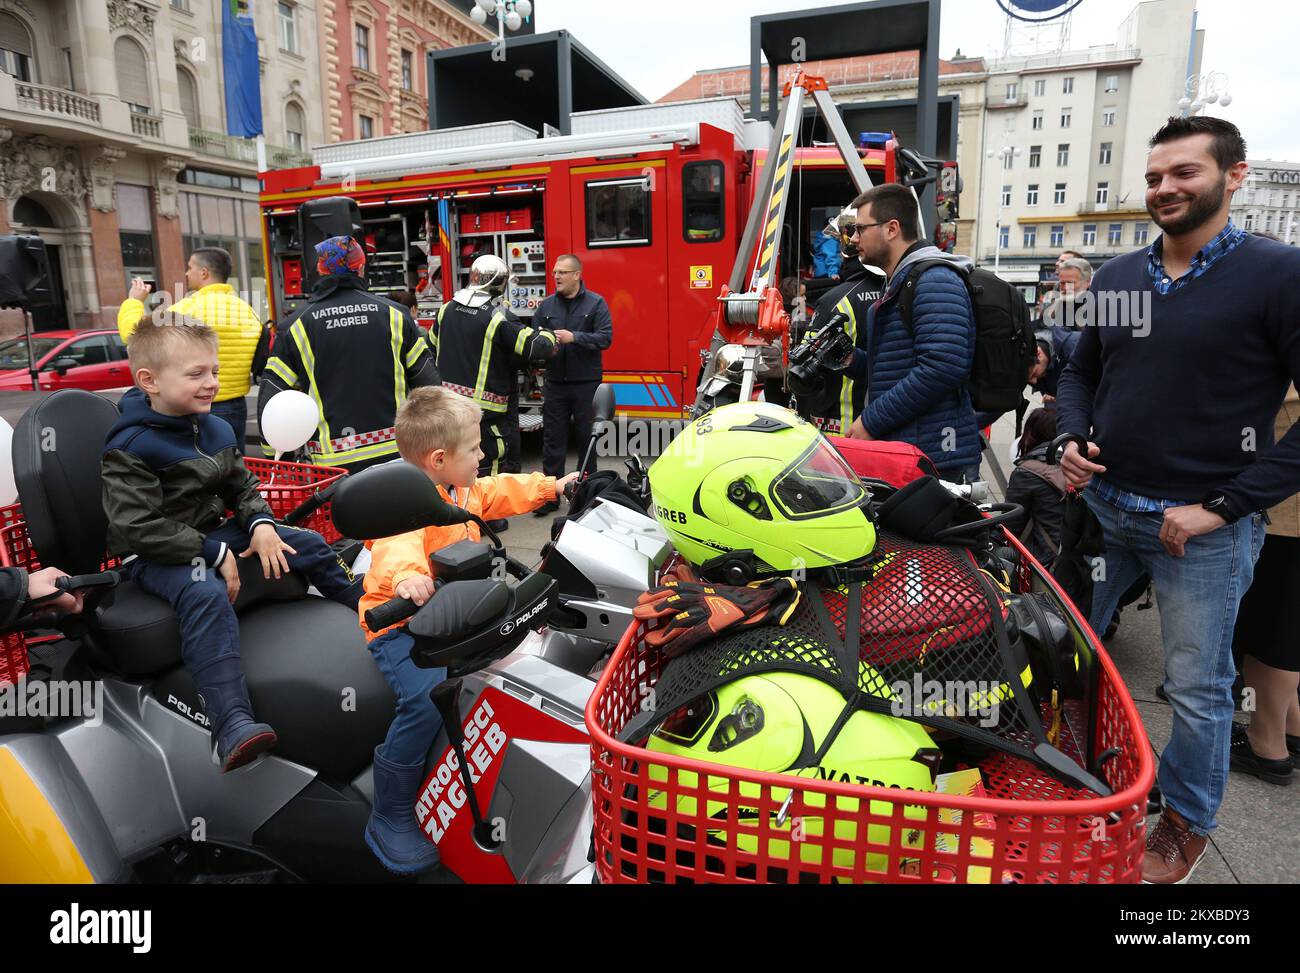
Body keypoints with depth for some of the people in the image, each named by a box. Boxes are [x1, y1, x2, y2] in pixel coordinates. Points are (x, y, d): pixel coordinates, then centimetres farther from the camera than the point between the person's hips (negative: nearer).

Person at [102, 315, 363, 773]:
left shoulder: (216, 430, 5)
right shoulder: (130, 448, -18)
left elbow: (242, 485, 15)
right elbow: (138, 527, -23)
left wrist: (260, 525, -6)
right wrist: (213, 554, -25)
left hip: (213, 534, 8)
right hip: (155, 554, -8)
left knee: (310, 544, 2)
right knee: (206, 595, -38)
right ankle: (233, 726, -45)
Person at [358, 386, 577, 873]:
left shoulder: (463, 490, 8)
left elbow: (501, 491, 26)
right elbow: (398, 540, -45)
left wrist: (552, 485, 30)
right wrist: (406, 574, -65)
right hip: (402, 624, -9)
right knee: (429, 699, -30)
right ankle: (389, 820, -10)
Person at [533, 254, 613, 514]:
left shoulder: (596, 303, -2)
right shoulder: (546, 305, 7)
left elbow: (605, 337, -11)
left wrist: (574, 337, -21)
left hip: (586, 383, -3)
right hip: (555, 383, 3)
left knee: (588, 438, 7)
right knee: (553, 439, 4)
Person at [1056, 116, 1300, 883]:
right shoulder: (1118, 276, 8)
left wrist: (1224, 505, -16)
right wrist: (1073, 437, 0)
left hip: (1204, 528, -5)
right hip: (1101, 508, 6)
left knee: (1197, 688, 9)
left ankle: (1188, 823, 33)